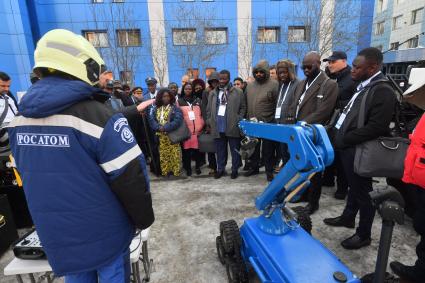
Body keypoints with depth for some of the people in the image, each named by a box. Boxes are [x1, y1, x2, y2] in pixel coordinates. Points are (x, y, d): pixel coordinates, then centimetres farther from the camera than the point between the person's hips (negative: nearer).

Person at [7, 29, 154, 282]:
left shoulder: (21, 119, 1)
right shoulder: (96, 115, -23)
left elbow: (31, 176, 11)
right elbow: (130, 178, -22)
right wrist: (144, 218, -5)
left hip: (56, 236, 6)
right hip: (104, 233, -6)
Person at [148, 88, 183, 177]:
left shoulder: (175, 108, 1)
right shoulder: (155, 109, 12)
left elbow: (178, 120, -13)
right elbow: (151, 120, 1)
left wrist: (165, 128, -20)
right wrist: (159, 128, -18)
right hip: (161, 136, 3)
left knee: (174, 154, -3)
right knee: (163, 155, 9)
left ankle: (175, 171, 8)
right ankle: (165, 171, 19)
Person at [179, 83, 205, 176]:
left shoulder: (197, 100, 14)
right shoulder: (179, 101, 8)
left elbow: (202, 114, 15)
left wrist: (201, 126, 7)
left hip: (197, 129, 1)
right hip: (186, 129, -1)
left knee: (197, 148, -1)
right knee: (186, 149, -3)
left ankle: (198, 167, 12)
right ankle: (188, 168, 7)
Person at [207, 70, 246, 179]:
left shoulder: (238, 92, 3)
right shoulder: (213, 93, 15)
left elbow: (243, 107, 3)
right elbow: (209, 109, 16)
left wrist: (238, 121, -6)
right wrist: (209, 122, 6)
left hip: (233, 126, -3)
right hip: (218, 126, 3)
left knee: (235, 150, 6)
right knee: (220, 150, 10)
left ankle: (235, 170, 19)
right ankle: (220, 169, 22)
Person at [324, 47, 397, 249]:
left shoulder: (382, 91, -17)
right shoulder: (363, 87, 13)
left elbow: (375, 128, -25)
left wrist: (343, 140, -19)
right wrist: (336, 135, 6)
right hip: (347, 148, 9)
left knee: (362, 191, 6)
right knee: (353, 186, 23)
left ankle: (363, 235, 24)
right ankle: (348, 217, 43)